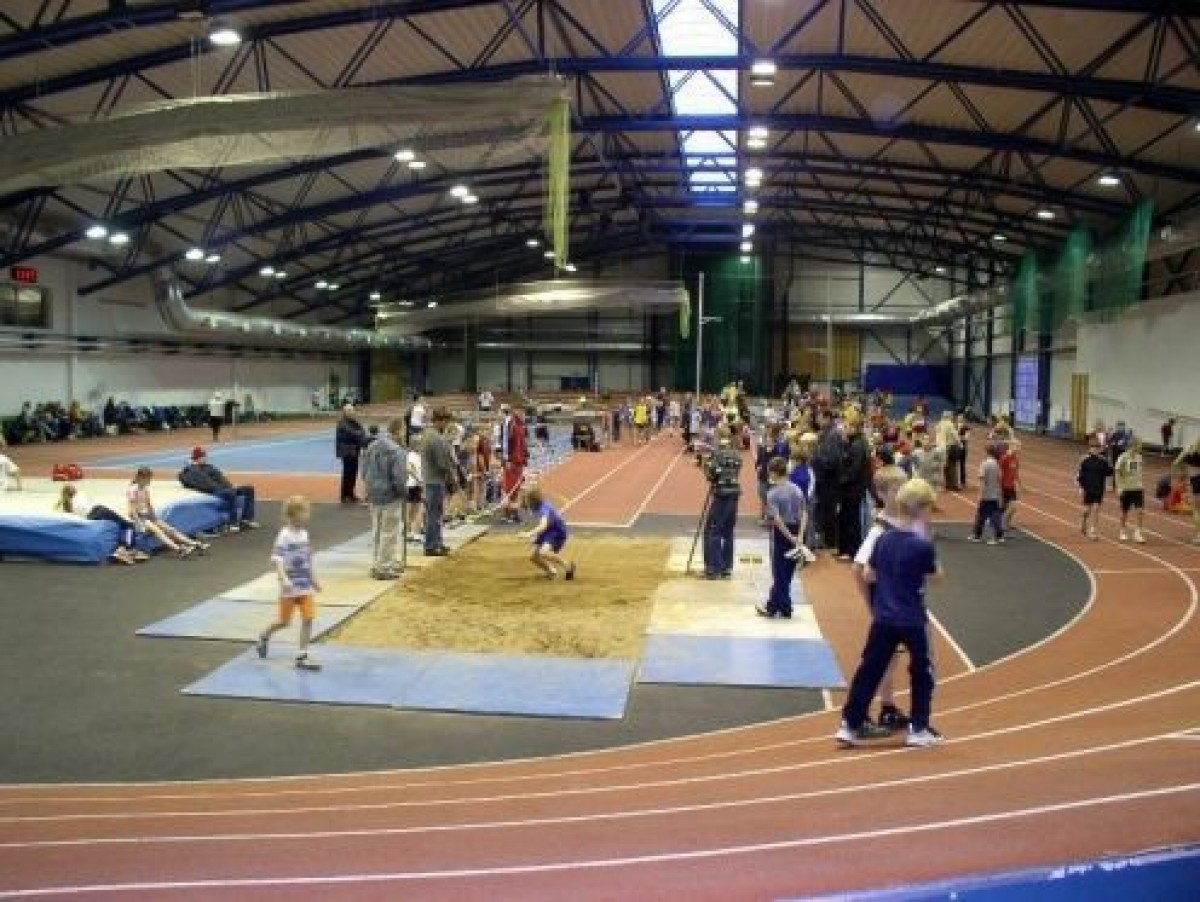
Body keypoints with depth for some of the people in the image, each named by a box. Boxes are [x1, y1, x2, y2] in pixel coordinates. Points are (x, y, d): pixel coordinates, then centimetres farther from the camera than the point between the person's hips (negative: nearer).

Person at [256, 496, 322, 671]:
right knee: (284, 621, 8)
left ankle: (302, 655, 5)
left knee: (308, 619, -3)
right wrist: (284, 579, -35)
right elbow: (276, 560, -23)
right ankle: (264, 637, 38)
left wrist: (314, 580, 21)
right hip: (290, 588, -5)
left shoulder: (304, 534, 6)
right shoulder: (285, 536, -16)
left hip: (306, 587, 5)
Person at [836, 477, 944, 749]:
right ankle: (919, 728, 19)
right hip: (913, 621, -4)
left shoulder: (884, 539, -1)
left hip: (883, 619, 4)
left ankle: (850, 724, 9)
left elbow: (868, 575, 6)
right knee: (922, 672, 15)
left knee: (869, 670, 8)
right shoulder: (923, 546, -15)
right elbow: (936, 575, 1)